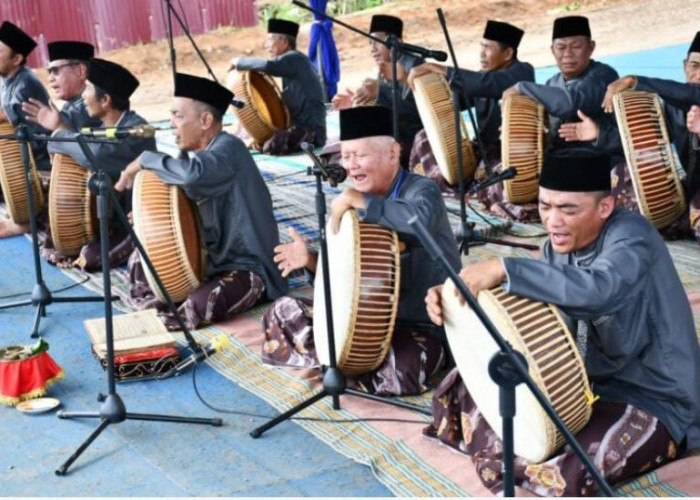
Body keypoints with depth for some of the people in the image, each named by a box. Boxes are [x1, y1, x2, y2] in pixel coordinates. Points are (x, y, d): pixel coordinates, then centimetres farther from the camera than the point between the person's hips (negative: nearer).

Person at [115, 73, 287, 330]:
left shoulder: (228, 148, -20)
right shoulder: (200, 153, 7)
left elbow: (192, 173, -41)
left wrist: (145, 160, -26)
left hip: (248, 268, -9)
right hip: (211, 258, 9)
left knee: (201, 304, -33)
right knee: (140, 261, 11)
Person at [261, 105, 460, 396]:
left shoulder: (421, 190, -16)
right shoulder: (359, 204, 5)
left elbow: (420, 220, -43)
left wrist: (354, 200, -33)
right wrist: (311, 261, -10)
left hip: (425, 322, -6)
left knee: (398, 373, -36)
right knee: (283, 312, 3)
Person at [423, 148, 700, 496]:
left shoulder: (631, 234, -22)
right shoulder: (558, 247, 2)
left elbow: (600, 290, -44)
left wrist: (502, 269, -42)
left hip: (657, 400, -8)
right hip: (590, 381, 8)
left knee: (565, 472, -31)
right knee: (467, 387, 4)